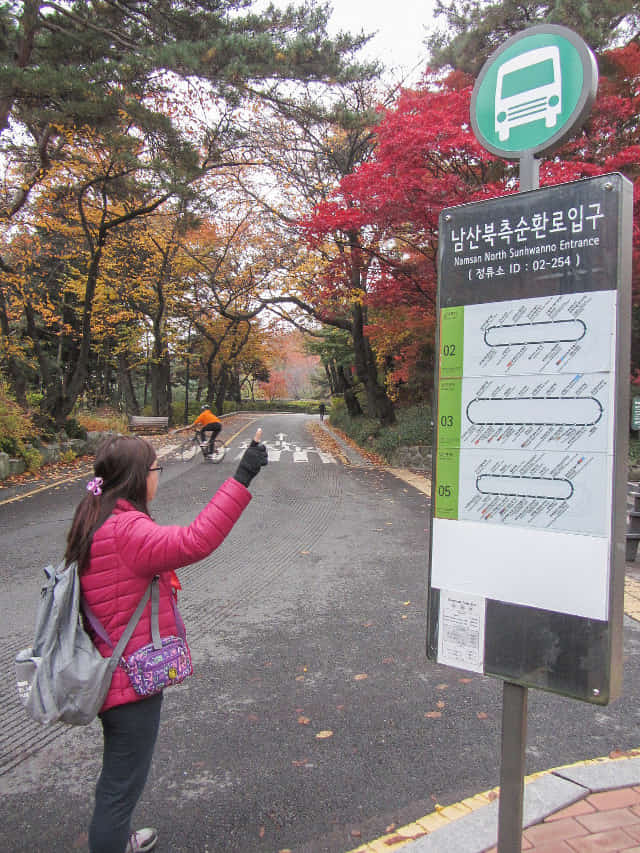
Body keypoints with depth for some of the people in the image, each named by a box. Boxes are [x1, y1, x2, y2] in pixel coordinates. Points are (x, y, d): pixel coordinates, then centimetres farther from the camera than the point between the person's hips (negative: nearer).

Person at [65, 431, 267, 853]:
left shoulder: (97, 523, 3)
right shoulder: (125, 530, -29)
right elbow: (195, 542, -44)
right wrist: (243, 478, -44)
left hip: (116, 672, 11)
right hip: (133, 678, -11)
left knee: (119, 773, 31)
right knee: (123, 781, 9)